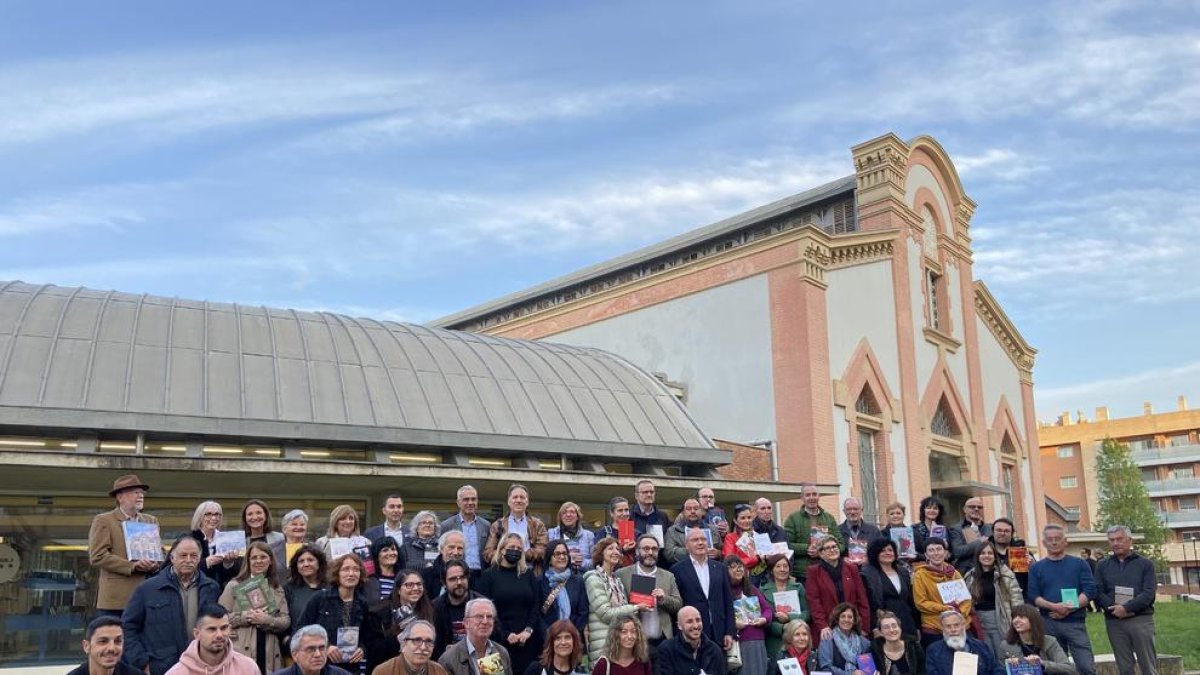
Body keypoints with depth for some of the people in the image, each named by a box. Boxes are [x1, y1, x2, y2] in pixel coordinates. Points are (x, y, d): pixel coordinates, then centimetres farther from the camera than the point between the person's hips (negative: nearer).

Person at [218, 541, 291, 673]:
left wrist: (268, 620, -13)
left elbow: (286, 621, 5)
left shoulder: (277, 589, 14)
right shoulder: (234, 586, 6)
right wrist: (245, 617, -14)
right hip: (241, 654, -3)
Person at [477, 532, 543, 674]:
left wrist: (528, 630, -8)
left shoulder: (528, 574, 12)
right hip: (501, 639, -2)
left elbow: (536, 605, 6)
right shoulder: (489, 575, 2)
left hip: (528, 639, 3)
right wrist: (505, 634, -12)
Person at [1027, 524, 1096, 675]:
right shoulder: (1036, 568, 8)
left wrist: (1069, 609, -14)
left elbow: (1090, 590, -2)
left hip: (1075, 622, -1)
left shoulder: (1079, 564, 7)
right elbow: (1033, 596, 0)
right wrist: (1053, 606, -18)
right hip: (1048, 624, 1)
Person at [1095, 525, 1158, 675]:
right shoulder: (1102, 565, 11)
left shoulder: (1145, 564, 6)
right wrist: (1115, 608, -16)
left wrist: (1126, 608, -18)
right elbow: (1098, 593, 2)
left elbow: (1148, 593, -6)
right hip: (1114, 621, 2)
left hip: (1141, 619, -2)